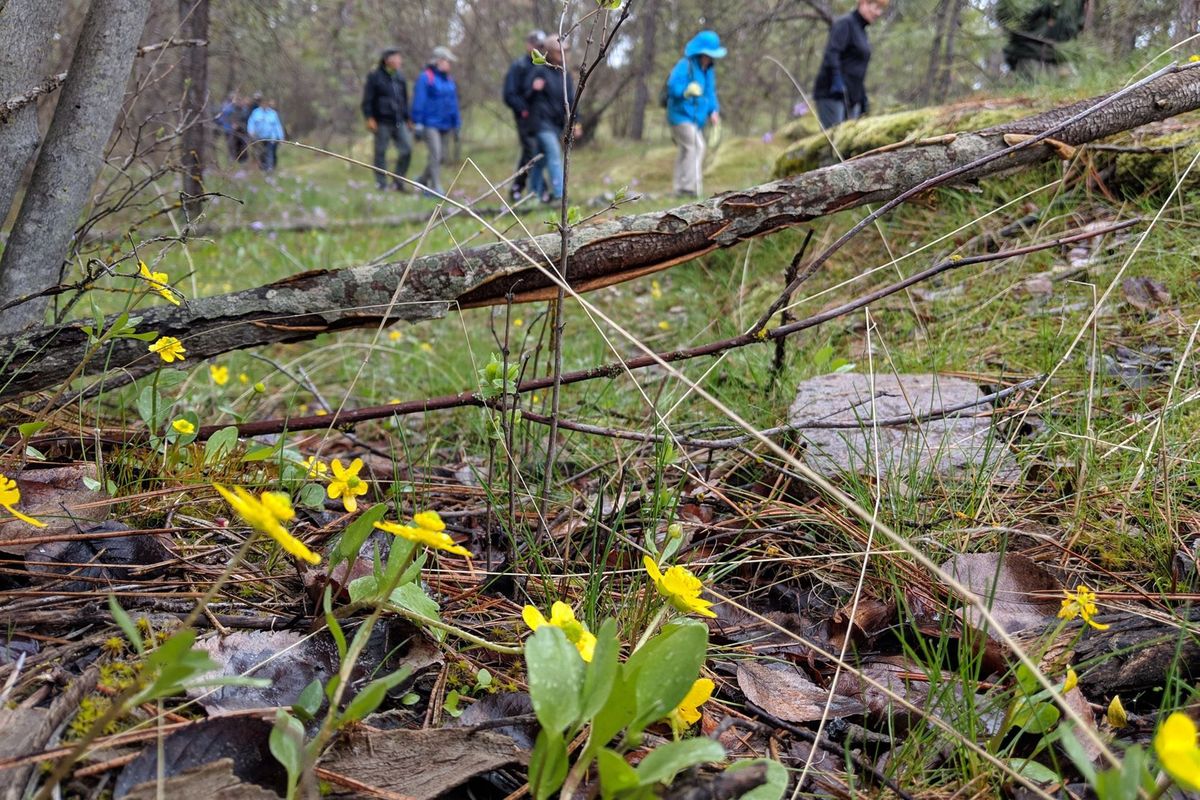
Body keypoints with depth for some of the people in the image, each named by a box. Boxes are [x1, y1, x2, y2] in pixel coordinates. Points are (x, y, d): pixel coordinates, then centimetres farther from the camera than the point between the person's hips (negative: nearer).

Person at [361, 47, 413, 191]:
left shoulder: (400, 77, 14)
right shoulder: (375, 76, -3)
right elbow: (367, 99, -5)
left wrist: (408, 118, 18)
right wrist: (369, 118, -14)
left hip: (399, 122, 5)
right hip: (382, 122, -5)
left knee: (407, 149, -4)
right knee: (381, 152, 1)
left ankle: (398, 181, 9)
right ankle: (381, 184, 9)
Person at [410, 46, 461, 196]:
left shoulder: (448, 79, 15)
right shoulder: (425, 77, -7)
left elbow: (453, 103, 20)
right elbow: (418, 101, -10)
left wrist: (456, 123, 18)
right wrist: (417, 123, -13)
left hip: (444, 125, 7)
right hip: (430, 124, -7)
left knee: (438, 157, 11)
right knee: (435, 155, -13)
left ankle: (423, 181, 30)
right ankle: (436, 188, -11)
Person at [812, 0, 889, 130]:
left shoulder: (862, 31, 21)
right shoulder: (845, 23, -5)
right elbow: (831, 53, -19)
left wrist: (863, 98, 20)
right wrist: (837, 81, -32)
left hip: (852, 97, 9)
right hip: (832, 95, -9)